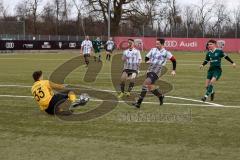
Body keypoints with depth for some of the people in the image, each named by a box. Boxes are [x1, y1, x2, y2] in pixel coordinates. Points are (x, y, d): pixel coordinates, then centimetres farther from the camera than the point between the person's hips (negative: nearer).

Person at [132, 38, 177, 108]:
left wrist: (173, 70, 3)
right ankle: (161, 96, 39)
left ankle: (139, 102, -23)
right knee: (150, 87, 10)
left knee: (146, 83, -22)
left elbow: (174, 60, 7)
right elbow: (146, 58, 20)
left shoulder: (166, 53, -1)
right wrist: (147, 61, -3)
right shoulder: (153, 50, 11)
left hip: (156, 72, -6)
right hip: (149, 71, 6)